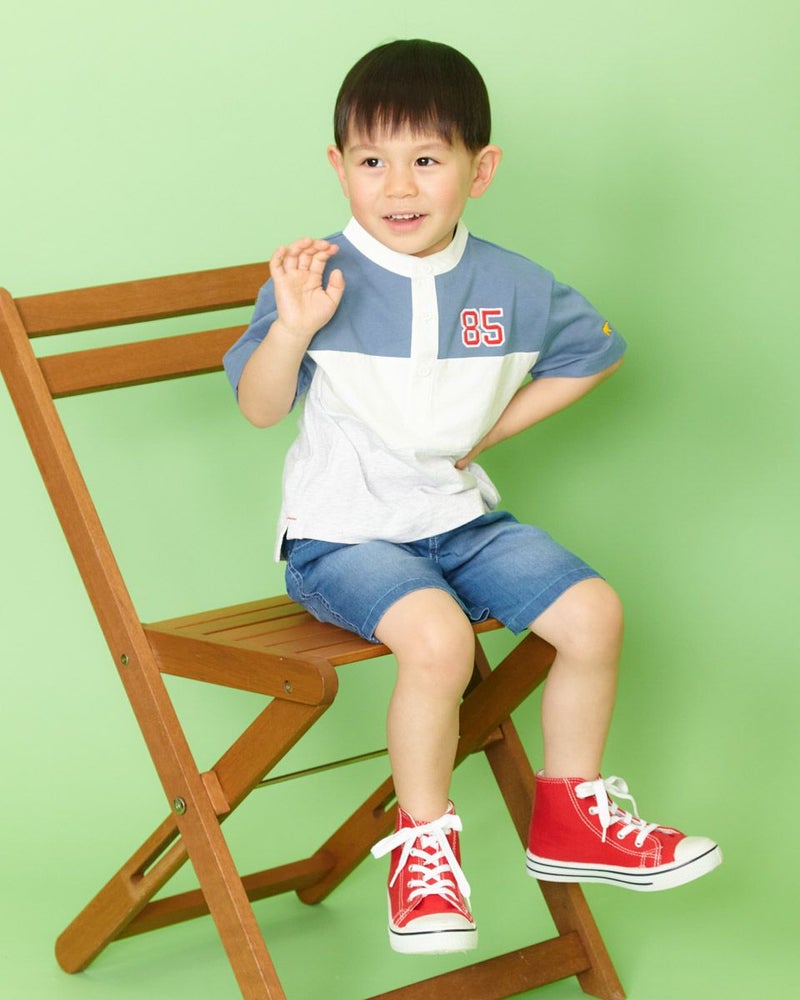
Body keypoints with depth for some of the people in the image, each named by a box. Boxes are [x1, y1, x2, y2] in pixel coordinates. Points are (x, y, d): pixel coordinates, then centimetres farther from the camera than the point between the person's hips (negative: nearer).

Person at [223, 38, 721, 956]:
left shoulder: (513, 287, -1)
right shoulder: (320, 278, -11)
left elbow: (591, 354, 17)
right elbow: (259, 409, -12)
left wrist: (491, 429, 7)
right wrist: (291, 328, -31)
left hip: (461, 519, 5)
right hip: (342, 535, -5)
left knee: (594, 612, -9)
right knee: (437, 634, -31)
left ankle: (569, 818, 13)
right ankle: (423, 847, -9)